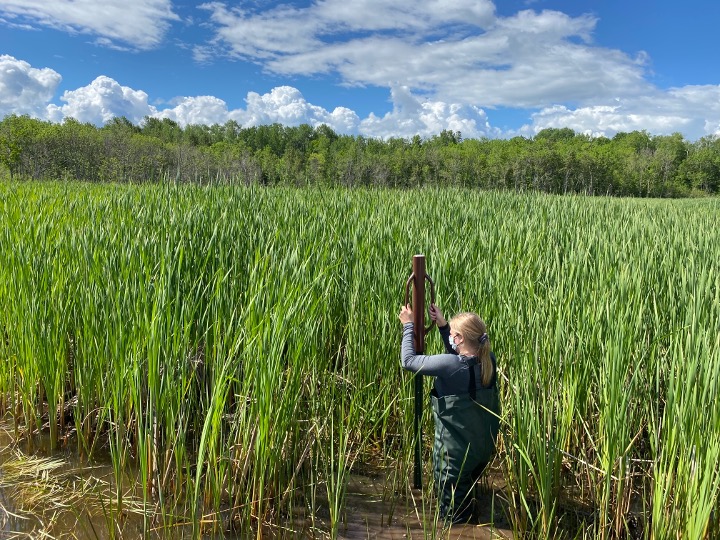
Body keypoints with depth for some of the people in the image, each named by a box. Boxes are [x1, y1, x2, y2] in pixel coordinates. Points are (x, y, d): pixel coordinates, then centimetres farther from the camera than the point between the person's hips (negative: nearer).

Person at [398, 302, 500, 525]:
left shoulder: (451, 365, -30)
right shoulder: (488, 359, -9)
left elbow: (408, 360, -22)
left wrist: (408, 325, -10)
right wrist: (442, 325, 6)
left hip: (457, 449, -7)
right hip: (484, 445, 8)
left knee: (453, 513, 18)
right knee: (465, 493, 34)